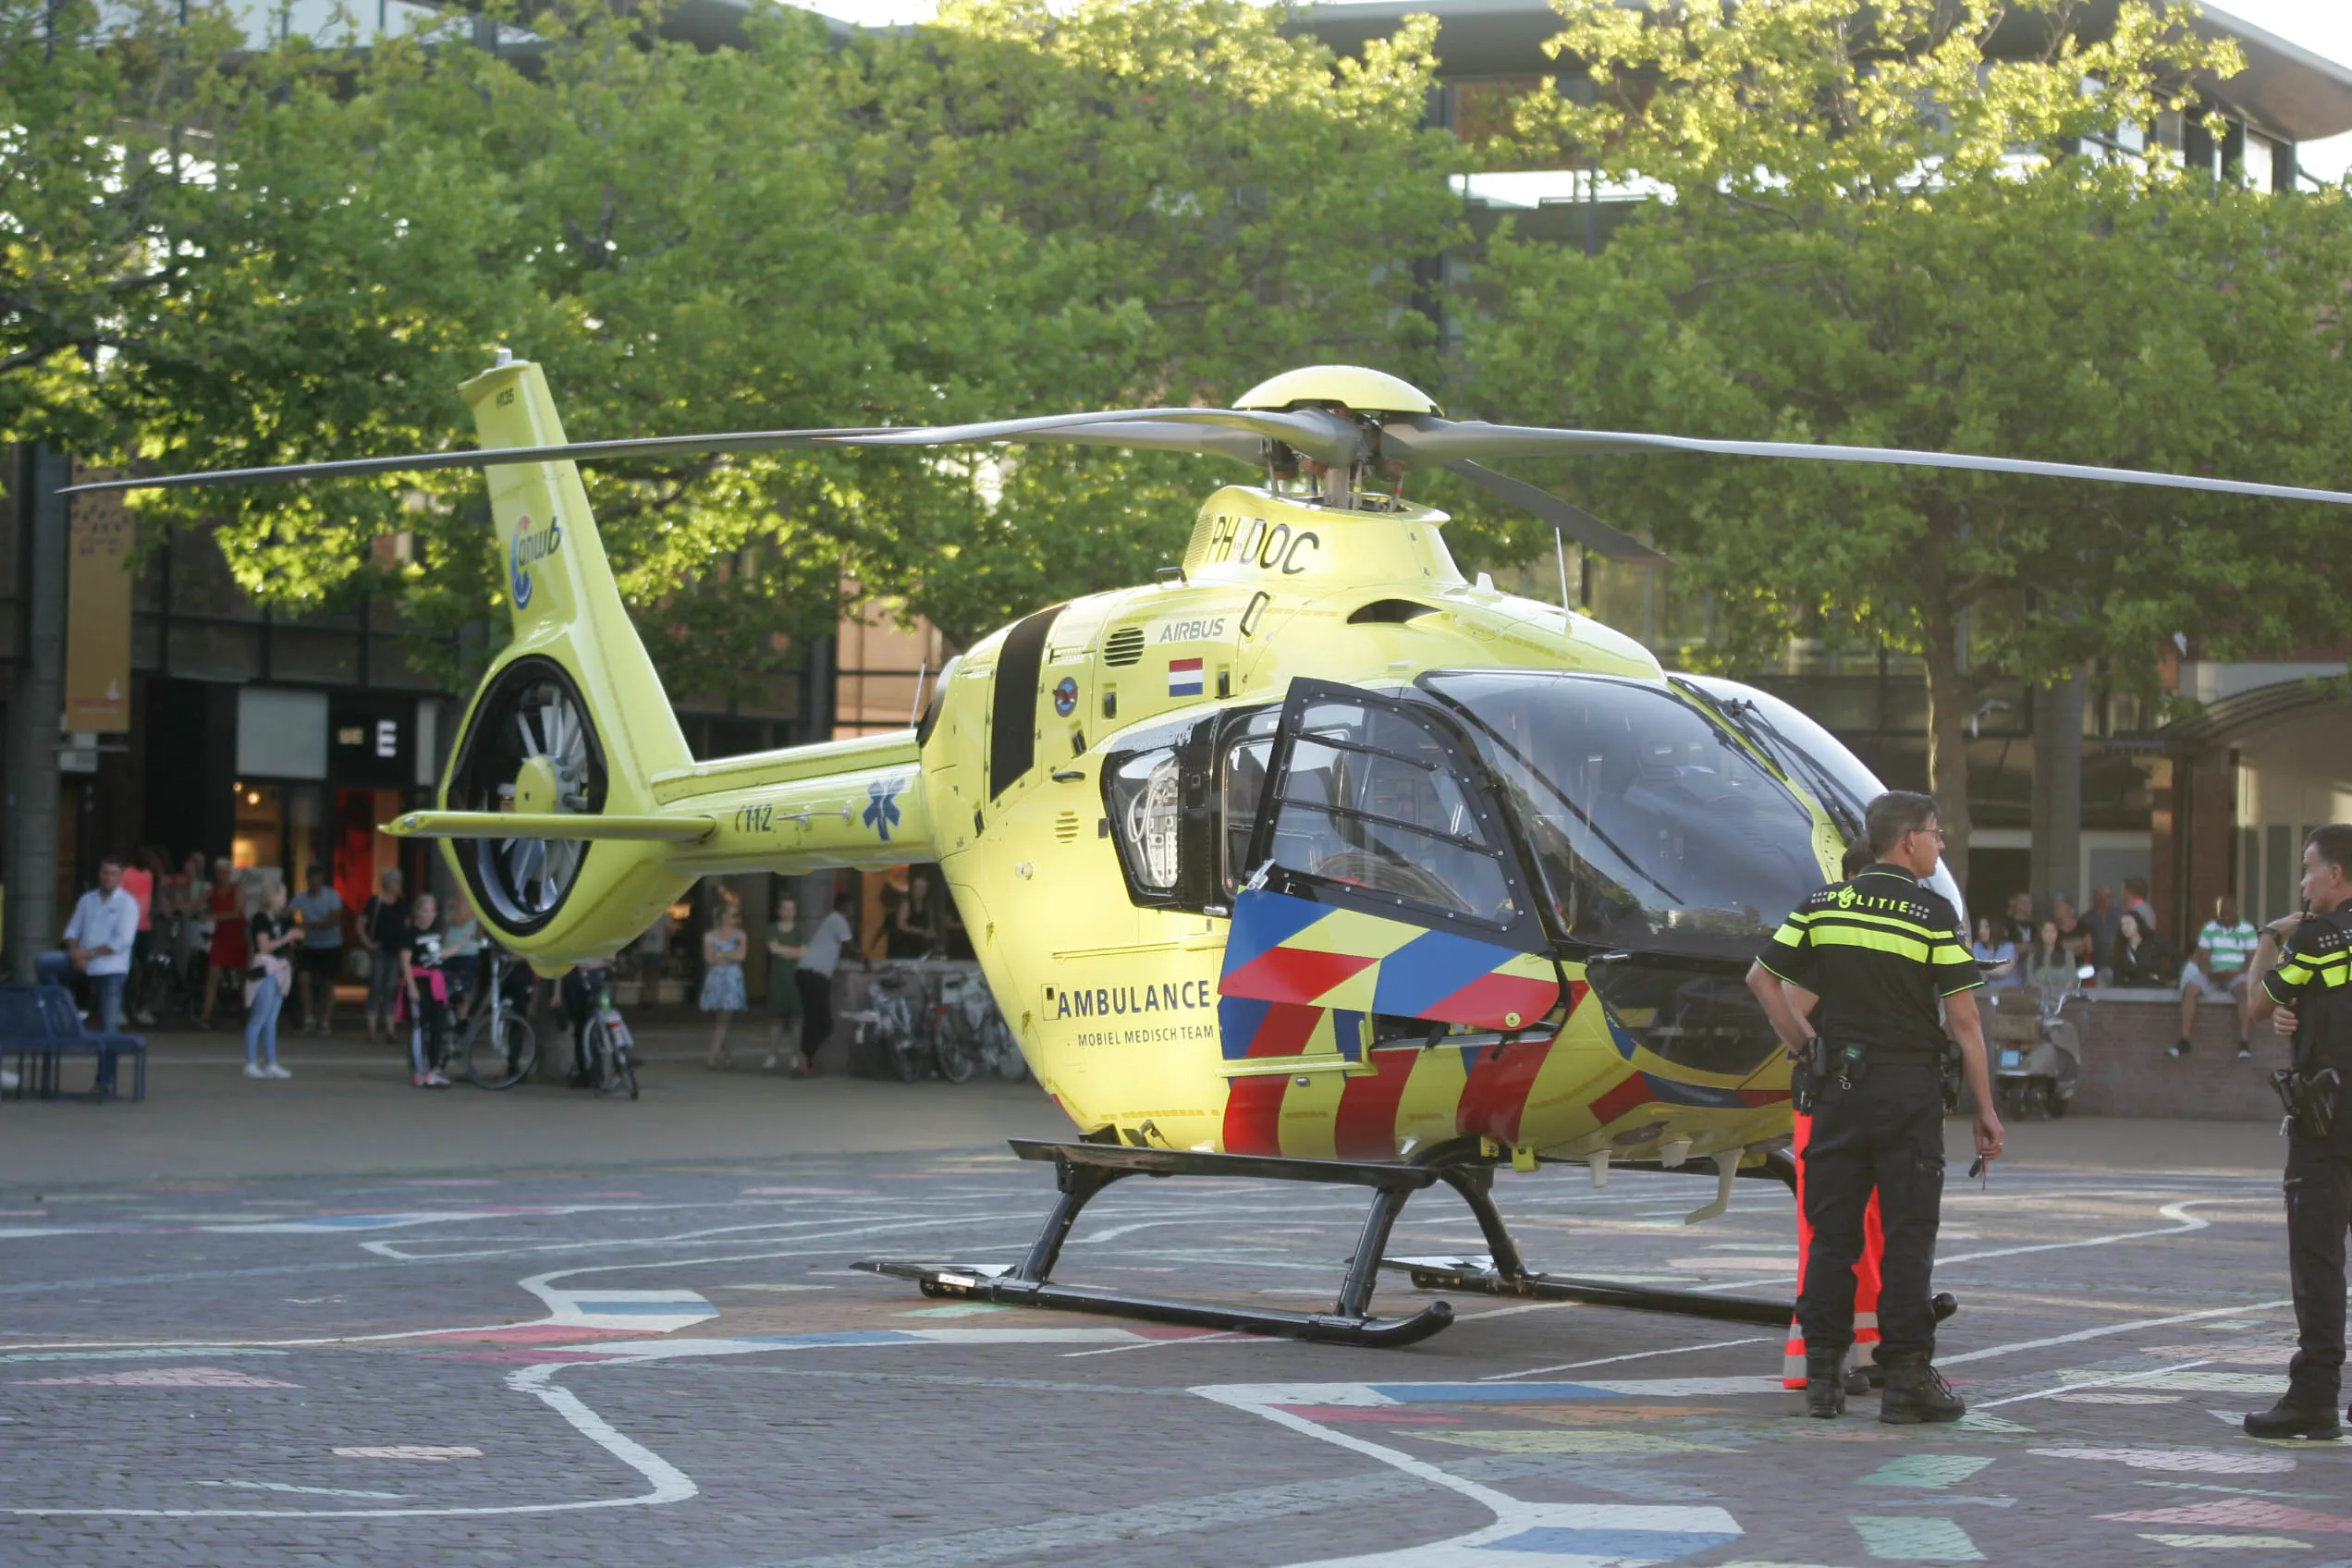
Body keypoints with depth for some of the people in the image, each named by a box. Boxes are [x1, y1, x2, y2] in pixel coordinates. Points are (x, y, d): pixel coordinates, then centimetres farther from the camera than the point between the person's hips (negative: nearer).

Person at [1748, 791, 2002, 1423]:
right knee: (1907, 1238, 0)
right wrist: (1985, 1110, -2)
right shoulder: (1933, 914, -7)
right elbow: (1964, 1021, -8)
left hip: (1838, 1087, 4)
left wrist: (1805, 1046, 12)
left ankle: (1822, 1375, 8)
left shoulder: (1824, 905, 6)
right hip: (1909, 1089, -4)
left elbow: (1761, 977, 6)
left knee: (1831, 1234, 8)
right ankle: (1907, 1379, -1)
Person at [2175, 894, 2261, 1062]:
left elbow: (2252, 960, -4)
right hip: (2212, 975, 2)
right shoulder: (2209, 929, 9)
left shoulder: (2247, 931, 1)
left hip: (2237, 975, -2)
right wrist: (2209, 973, -16)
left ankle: (2244, 1043, -38)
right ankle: (2184, 1041, -28)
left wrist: (2234, 973, -20)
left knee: (2246, 990, -38)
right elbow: (2202, 956, 5)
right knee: (2189, 988, -27)